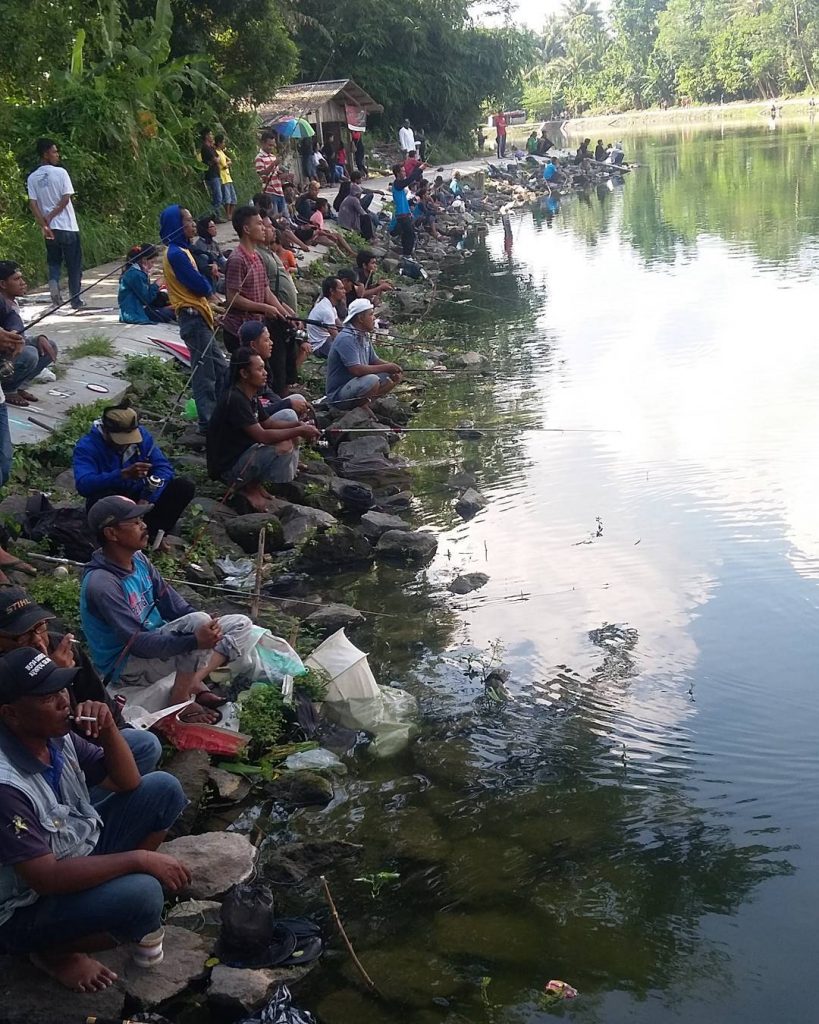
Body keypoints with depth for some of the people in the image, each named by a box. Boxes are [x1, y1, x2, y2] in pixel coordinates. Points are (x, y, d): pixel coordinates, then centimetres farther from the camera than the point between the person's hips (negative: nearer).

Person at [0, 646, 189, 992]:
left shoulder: (56, 735, -8)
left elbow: (128, 783, 2)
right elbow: (48, 878, -32)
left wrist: (108, 730, -17)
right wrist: (139, 859, -28)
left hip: (78, 852, 8)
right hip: (28, 908, -8)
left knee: (163, 789, 0)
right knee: (142, 896, -32)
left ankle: (113, 888, 8)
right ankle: (54, 949, -4)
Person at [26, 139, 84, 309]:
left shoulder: (32, 178, 2)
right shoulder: (60, 172, -9)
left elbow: (33, 204, -4)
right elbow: (66, 198, -14)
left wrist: (44, 224, -5)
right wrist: (51, 216, -7)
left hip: (49, 228, 4)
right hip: (67, 226, -4)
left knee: (54, 262, 18)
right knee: (74, 264, 8)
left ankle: (53, 282, -12)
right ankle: (75, 300, 10)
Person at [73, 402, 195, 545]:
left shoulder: (142, 436, -6)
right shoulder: (86, 447, -19)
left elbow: (164, 469, -13)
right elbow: (83, 485, -36)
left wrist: (146, 501, -30)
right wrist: (124, 474, -49)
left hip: (140, 497, 4)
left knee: (185, 486, -16)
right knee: (103, 498, -40)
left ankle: (152, 534, -18)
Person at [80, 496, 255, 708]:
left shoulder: (137, 559, 0)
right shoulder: (101, 584, -27)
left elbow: (170, 601, 4)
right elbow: (136, 642, -30)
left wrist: (207, 623, -14)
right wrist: (194, 641, -36)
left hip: (154, 640, 9)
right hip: (126, 665, -8)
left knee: (241, 625, 0)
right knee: (198, 621, -31)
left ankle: (193, 683, -13)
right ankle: (179, 704, -19)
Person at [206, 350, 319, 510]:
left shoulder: (250, 395, 5)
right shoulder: (235, 400, -25)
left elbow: (267, 423, 11)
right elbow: (262, 436, -30)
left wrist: (299, 425, -6)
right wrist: (299, 432, -23)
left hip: (244, 452, 10)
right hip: (228, 468, -10)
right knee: (284, 446, -28)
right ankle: (249, 487, -5)